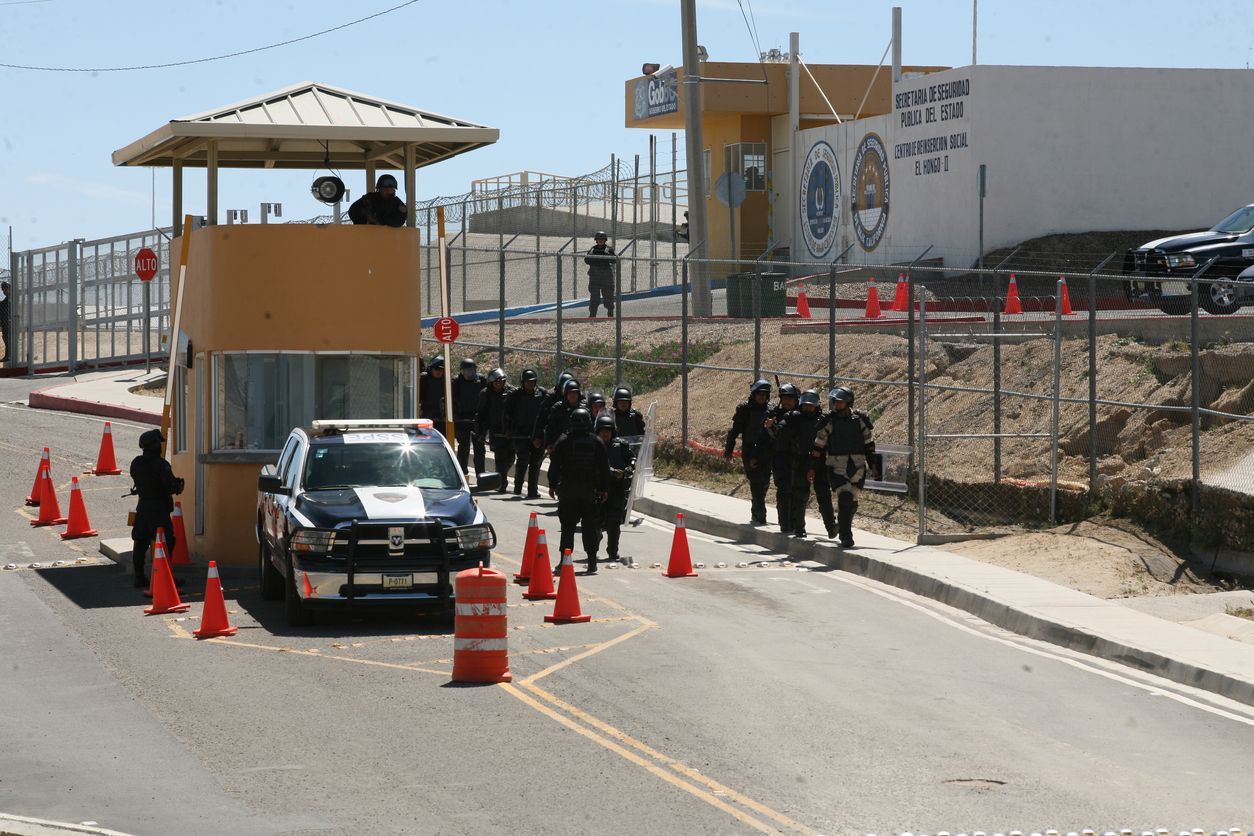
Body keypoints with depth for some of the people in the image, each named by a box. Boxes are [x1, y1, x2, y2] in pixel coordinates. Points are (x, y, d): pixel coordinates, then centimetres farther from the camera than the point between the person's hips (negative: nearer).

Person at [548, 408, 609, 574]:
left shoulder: (564, 442, -5)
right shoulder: (596, 442, 0)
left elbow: (555, 465, -2)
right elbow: (604, 468, 4)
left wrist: (552, 485, 8)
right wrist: (604, 489, 13)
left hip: (568, 488, -1)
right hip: (590, 490, 1)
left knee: (567, 526, 4)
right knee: (590, 525, 5)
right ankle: (592, 562, 2)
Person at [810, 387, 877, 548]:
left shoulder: (860, 419, 4)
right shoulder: (828, 421, 1)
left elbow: (869, 444, 12)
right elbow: (818, 446, 6)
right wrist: (813, 468, 3)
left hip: (858, 468, 2)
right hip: (837, 467, -2)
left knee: (851, 504, 9)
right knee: (844, 500, -15)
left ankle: (842, 524, 37)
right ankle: (846, 537, -12)